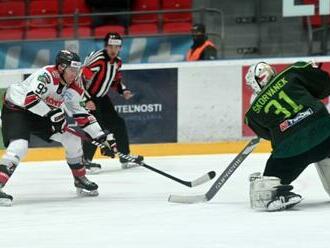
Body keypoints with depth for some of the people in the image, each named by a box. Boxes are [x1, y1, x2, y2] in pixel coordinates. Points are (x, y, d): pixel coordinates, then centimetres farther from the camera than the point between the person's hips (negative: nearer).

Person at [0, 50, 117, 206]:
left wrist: (102, 136, -3)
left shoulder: (73, 87, -4)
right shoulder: (46, 75, -29)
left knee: (72, 139, 3)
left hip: (42, 115, 8)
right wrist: (52, 113, -39)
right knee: (19, 145, -30)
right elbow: (29, 99, -39)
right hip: (16, 109, -8)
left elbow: (81, 115, 2)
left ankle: (80, 180, 20)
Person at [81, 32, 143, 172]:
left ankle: (125, 158, 20)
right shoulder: (97, 60, -26)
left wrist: (123, 90, 3)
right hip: (87, 98, -9)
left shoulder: (117, 62, 3)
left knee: (118, 124, 9)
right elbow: (80, 79, -30)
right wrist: (86, 100, -33)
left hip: (102, 98, 9)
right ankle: (86, 161, -9)